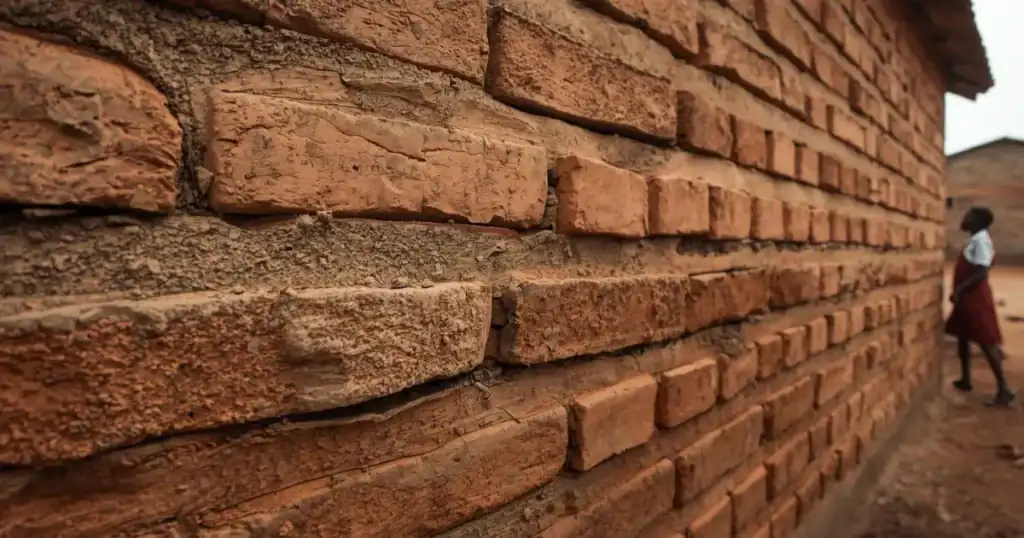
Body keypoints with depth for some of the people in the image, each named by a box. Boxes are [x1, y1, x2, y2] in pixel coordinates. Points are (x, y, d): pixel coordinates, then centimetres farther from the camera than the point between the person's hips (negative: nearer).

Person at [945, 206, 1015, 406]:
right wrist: (960, 291, 18)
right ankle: (965, 380, 26)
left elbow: (981, 273, -24)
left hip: (976, 298, -10)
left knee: (986, 342, -6)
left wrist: (958, 290, -24)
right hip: (968, 297, 10)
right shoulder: (974, 240, 11)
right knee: (963, 337, 16)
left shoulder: (981, 240, -17)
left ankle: (1004, 388, -1)